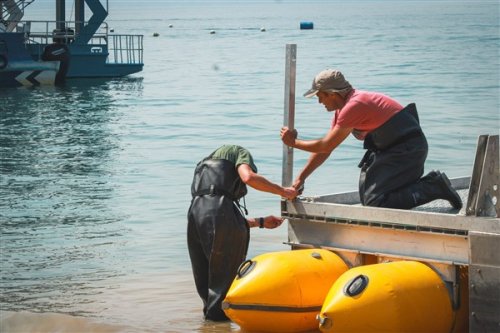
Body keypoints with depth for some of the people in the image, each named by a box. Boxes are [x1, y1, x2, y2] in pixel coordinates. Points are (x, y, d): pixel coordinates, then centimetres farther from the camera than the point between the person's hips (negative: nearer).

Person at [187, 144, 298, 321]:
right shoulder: (238, 151, 17)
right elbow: (248, 177, -9)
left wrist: (261, 222, 35)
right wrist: (282, 191, 2)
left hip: (195, 212, 7)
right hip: (220, 208, -7)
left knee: (204, 272, 19)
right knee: (227, 269, 6)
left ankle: (210, 309, 28)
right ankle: (218, 311, 11)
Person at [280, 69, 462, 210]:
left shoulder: (354, 106, -20)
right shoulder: (343, 108, 13)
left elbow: (326, 146, -15)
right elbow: (325, 148, 17)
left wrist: (294, 143, -1)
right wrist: (300, 178, 14)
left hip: (407, 150, -11)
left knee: (375, 203, -15)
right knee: (367, 198, 10)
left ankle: (434, 187, -10)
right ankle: (433, 183, 10)